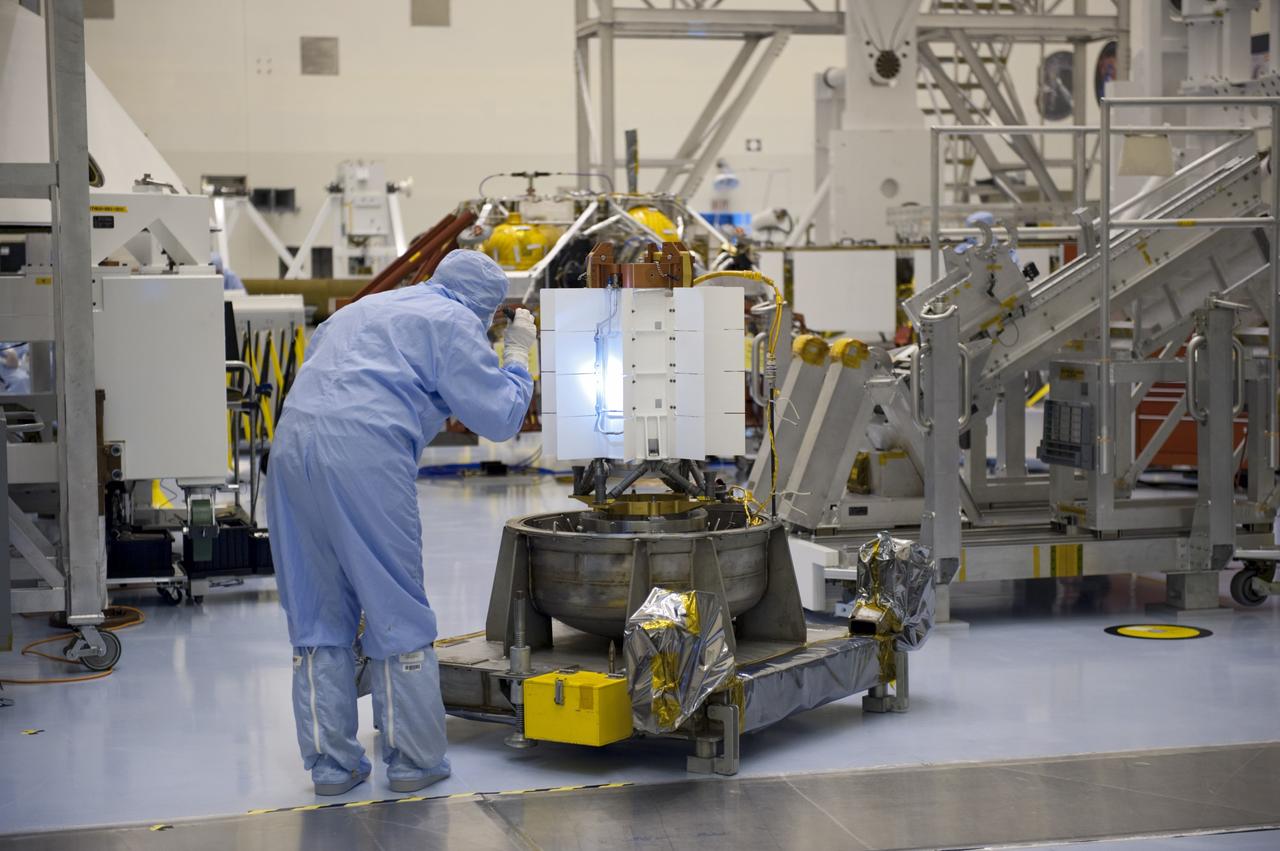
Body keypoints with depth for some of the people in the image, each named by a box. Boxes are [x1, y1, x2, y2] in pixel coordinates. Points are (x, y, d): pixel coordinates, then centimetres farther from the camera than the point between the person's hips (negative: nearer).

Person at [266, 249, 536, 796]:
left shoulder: (365, 308, 30)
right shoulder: (454, 322, 8)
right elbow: (501, 418, 6)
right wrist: (516, 356, 21)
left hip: (292, 444, 7)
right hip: (366, 456, -7)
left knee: (317, 614, 11)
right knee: (398, 613, 5)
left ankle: (330, 763, 15)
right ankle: (412, 759, 12)